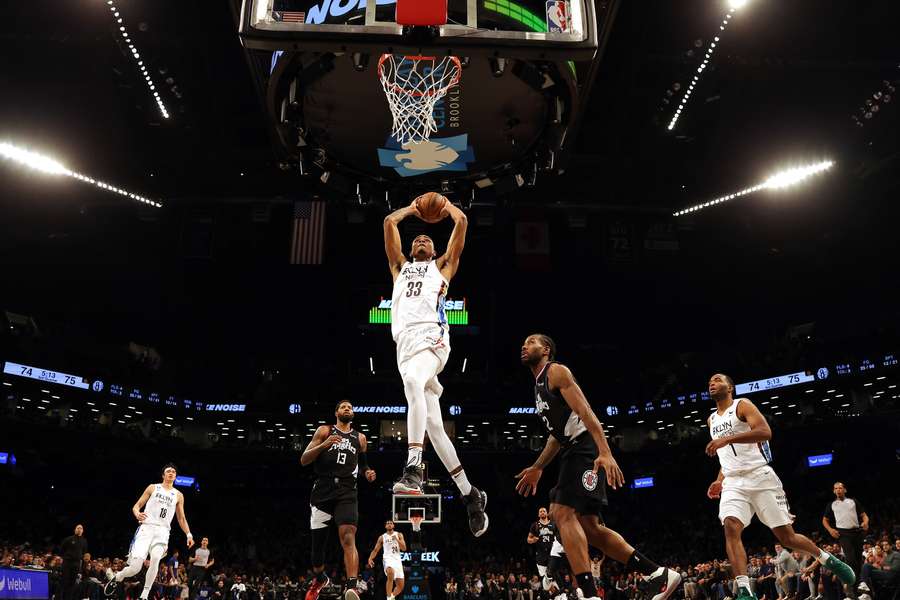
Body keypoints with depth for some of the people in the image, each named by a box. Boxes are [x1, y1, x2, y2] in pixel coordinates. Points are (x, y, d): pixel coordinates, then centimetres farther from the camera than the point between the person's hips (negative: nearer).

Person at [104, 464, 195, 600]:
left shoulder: (178, 495, 15)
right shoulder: (153, 488, 9)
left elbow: (181, 518, 18)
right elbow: (136, 506, 8)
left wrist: (188, 534, 5)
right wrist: (137, 514, -15)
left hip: (162, 531, 2)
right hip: (146, 528, -2)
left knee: (155, 559, -27)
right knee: (135, 567, -13)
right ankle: (116, 577, 21)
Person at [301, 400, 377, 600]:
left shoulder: (360, 438, 15)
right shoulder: (324, 431, 6)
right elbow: (304, 460, -1)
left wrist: (368, 473, 6)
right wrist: (324, 445, -16)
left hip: (347, 492, 0)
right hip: (322, 491, 0)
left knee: (348, 538, -20)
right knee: (318, 541, 11)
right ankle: (320, 579, 39)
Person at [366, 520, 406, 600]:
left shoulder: (399, 535, 11)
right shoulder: (382, 537, 10)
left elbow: (404, 548, 2)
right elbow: (375, 550, 10)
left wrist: (397, 539, -13)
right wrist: (370, 559, -8)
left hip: (398, 560, 3)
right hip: (388, 558, -3)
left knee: (400, 585, 1)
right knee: (391, 574, -37)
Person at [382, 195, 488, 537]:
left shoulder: (443, 266, 23)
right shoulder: (400, 267, 32)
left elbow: (462, 222, 18)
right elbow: (389, 222, 29)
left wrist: (447, 206, 35)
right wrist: (412, 208, 41)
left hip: (431, 337, -5)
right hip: (405, 343, 5)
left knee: (412, 382, -37)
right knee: (434, 426, 1)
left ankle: (414, 468, -42)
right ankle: (470, 495, 9)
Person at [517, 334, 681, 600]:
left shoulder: (556, 371, -5)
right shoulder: (539, 385, 24)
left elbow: (585, 411, -19)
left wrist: (605, 453, -30)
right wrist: (537, 468, 29)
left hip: (585, 449, -10)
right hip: (573, 452, 10)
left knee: (563, 514, -19)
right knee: (589, 527, 7)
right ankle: (658, 575, 12)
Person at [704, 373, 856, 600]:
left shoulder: (742, 405, -2)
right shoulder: (711, 420, 19)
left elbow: (765, 431, -19)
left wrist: (727, 439, -26)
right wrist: (719, 480, 14)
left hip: (760, 477, -4)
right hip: (733, 483, 5)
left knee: (787, 537, 0)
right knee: (731, 528, -23)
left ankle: (827, 559, 30)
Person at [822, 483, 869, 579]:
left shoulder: (853, 501, 16)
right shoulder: (831, 505, 15)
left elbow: (863, 515, 13)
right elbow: (825, 520, 19)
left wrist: (866, 522, -9)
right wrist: (830, 529, 0)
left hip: (857, 531, 2)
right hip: (843, 533, -2)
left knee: (859, 558, 3)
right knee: (851, 559, -16)